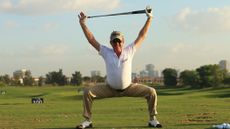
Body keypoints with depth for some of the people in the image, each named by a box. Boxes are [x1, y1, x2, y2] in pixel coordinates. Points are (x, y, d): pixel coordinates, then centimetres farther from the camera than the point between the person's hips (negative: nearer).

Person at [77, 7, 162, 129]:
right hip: (110, 89, 0)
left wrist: (149, 19, -6)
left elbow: (141, 36, -4)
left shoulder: (129, 51, -6)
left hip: (128, 88, 0)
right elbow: (92, 40, -6)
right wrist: (83, 24, -9)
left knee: (151, 92, -17)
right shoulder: (107, 52, -6)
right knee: (87, 92, -17)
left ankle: (152, 119, 0)